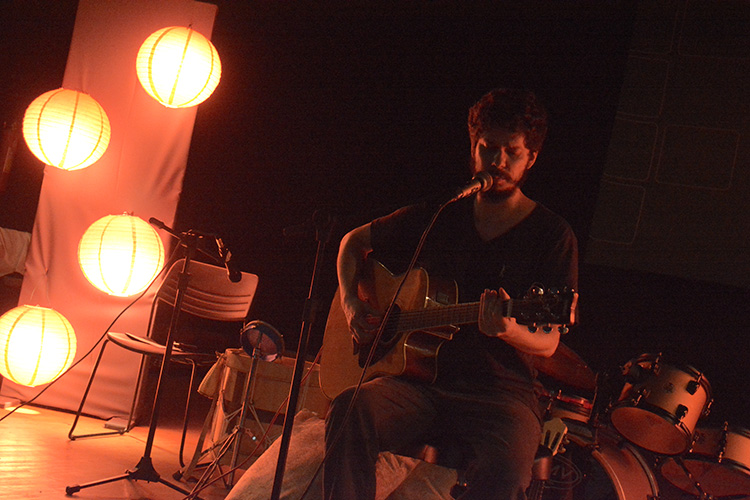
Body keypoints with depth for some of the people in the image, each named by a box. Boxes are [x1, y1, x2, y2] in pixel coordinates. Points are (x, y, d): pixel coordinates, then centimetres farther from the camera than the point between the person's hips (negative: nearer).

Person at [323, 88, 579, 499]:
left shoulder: (552, 235, 3)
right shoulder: (435, 217, 13)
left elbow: (548, 343, -1)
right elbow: (353, 241, 27)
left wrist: (507, 330, -24)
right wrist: (351, 303, 8)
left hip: (499, 389, -2)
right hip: (421, 383, 3)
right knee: (350, 411, -31)